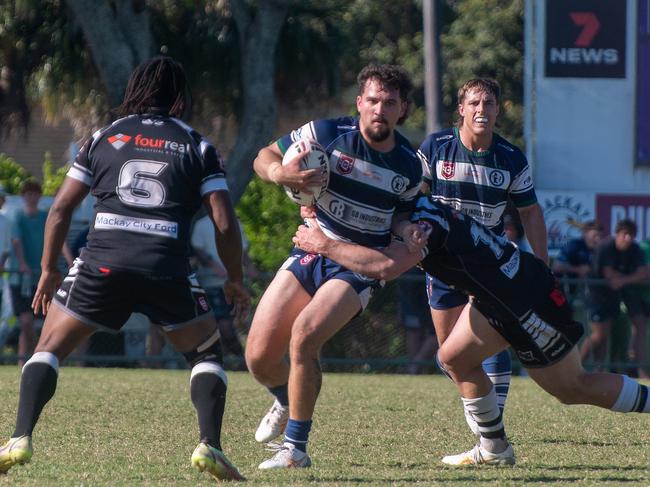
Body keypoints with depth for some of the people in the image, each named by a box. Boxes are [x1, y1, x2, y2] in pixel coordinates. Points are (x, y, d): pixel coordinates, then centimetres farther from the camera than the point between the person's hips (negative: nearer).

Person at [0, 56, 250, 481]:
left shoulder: (104, 138, 16)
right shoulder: (199, 148, 13)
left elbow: (60, 210, 13)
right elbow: (224, 223, 5)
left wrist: (48, 270, 22)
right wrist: (235, 280, 18)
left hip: (102, 264, 1)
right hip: (168, 270, 0)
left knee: (50, 348, 13)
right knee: (208, 353, 19)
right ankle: (209, 445, 1)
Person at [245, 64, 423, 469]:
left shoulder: (409, 166, -4)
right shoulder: (326, 134, -9)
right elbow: (265, 157, -1)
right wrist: (280, 173, -24)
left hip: (360, 268, -2)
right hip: (311, 252, 2)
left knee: (304, 335, -27)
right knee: (259, 356, -4)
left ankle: (295, 448, -16)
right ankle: (286, 402, 35)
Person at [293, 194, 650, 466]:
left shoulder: (424, 222, -25)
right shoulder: (419, 209, 5)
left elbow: (385, 267, -40)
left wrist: (324, 245, -30)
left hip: (532, 299, -9)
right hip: (500, 298, 9)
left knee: (571, 388, 3)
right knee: (455, 359, 8)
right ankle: (494, 449, 15)